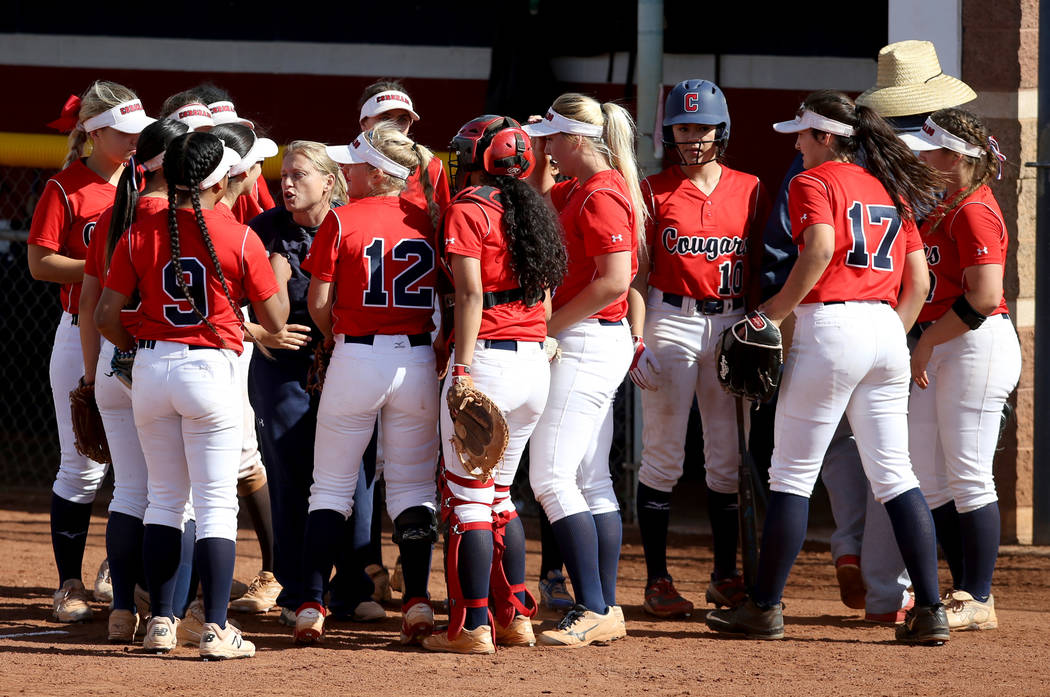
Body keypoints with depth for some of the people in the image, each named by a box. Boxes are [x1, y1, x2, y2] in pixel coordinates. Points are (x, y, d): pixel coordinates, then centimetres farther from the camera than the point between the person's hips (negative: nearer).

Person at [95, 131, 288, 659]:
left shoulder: (140, 234, 0)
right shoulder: (239, 239, -8)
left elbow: (106, 315, 0)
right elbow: (275, 321, -3)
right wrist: (276, 266, 14)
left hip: (151, 366, 3)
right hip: (210, 368, -3)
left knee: (164, 497, 15)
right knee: (216, 502, 1)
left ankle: (160, 621, 15)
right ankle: (216, 628, -5)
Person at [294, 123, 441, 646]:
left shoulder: (341, 221, -7)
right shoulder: (429, 222, 3)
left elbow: (319, 301, -5)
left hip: (356, 361, -3)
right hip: (419, 361, 3)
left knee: (331, 487, 5)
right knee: (413, 488, 11)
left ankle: (311, 604, 0)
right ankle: (417, 599, 1)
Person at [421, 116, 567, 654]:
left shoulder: (467, 209, -7)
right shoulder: (531, 211, 16)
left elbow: (471, 293, -15)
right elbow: (545, 295, 16)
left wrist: (463, 369, -18)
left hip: (487, 355, -8)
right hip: (536, 362, 8)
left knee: (467, 498, -3)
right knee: (498, 494, 17)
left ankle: (472, 626, -6)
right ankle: (516, 617, 16)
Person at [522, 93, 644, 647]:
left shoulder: (601, 196, -16)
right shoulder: (574, 191, 14)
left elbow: (614, 280, -23)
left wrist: (552, 325, -17)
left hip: (588, 343, -11)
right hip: (594, 345, 11)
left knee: (551, 477, -13)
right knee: (591, 482, 11)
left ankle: (593, 611, -17)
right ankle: (606, 610, 13)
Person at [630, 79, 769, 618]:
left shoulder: (749, 190, 9)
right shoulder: (653, 191, 2)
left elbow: (762, 269, 12)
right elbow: (637, 274, 0)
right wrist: (638, 342, -10)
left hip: (733, 325, 3)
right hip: (671, 324, -3)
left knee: (728, 457, 6)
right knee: (663, 456, -4)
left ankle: (726, 575, 14)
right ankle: (657, 580, -1)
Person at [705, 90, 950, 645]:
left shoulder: (814, 182, -2)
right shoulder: (892, 189, 18)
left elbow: (819, 250, -20)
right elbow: (919, 279, 15)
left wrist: (773, 313, -13)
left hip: (832, 326, -6)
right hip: (887, 329, 6)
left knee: (793, 474, 2)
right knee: (894, 475, 7)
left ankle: (765, 608, 6)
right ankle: (930, 611, 0)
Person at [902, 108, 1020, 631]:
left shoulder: (974, 211, -14)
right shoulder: (942, 207, 16)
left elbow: (984, 297, -23)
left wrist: (927, 343, -17)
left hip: (977, 346, -10)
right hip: (935, 352, 10)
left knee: (968, 477, -7)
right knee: (927, 480, 9)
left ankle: (978, 602, -2)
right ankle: (967, 591, 16)